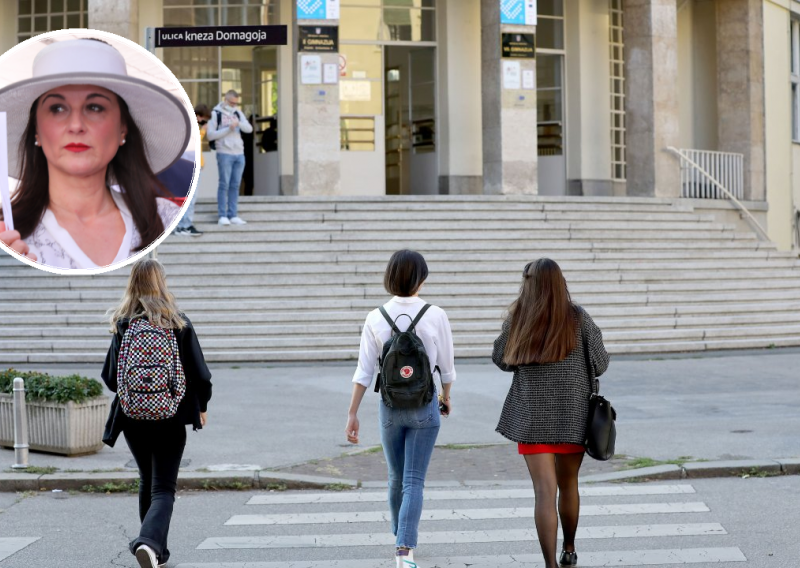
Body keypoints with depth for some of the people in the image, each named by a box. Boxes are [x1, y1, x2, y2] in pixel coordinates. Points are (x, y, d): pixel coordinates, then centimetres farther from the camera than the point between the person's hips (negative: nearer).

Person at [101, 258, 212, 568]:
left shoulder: (123, 324, -4)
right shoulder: (179, 323, -6)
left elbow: (111, 375, -3)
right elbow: (199, 373, -4)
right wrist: (201, 406, 14)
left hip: (132, 416, 2)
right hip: (171, 418, -2)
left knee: (147, 481, 21)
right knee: (163, 488, 0)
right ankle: (150, 540, -24)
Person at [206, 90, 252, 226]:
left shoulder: (238, 113, 13)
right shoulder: (216, 114, -1)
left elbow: (249, 129, 2)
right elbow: (210, 135, -8)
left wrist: (239, 123, -18)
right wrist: (228, 129, -14)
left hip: (239, 154, 5)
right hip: (224, 154, -5)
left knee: (235, 185, 6)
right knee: (224, 185, -5)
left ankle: (233, 215, 9)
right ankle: (222, 216, -2)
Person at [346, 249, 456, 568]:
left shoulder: (376, 318, -4)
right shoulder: (435, 316, -8)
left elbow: (364, 371, -5)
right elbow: (446, 366, 0)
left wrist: (353, 414, -1)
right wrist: (446, 397, 18)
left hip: (389, 405, 2)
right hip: (423, 405, -2)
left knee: (397, 478, 19)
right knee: (414, 481, -1)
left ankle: (401, 539, 35)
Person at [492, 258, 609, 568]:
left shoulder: (517, 319, -4)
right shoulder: (579, 318, -5)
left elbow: (500, 359, 10)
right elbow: (600, 364, 2)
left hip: (532, 417, -1)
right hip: (573, 415, 1)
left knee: (545, 491, -3)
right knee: (568, 484, 19)